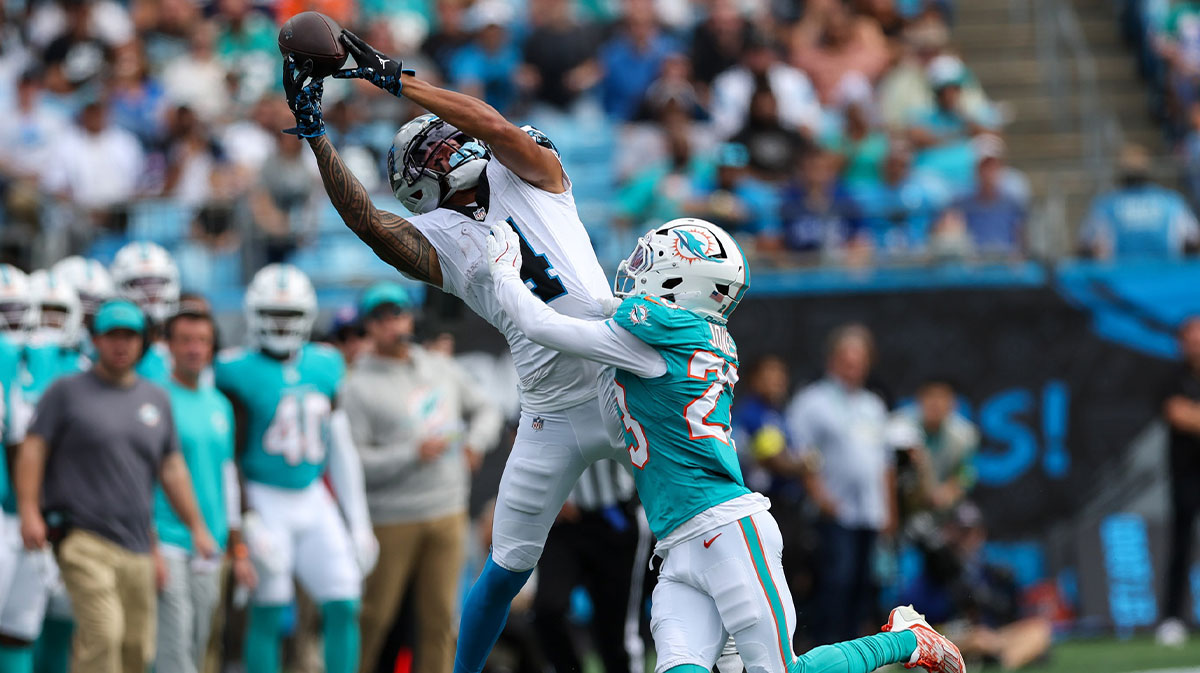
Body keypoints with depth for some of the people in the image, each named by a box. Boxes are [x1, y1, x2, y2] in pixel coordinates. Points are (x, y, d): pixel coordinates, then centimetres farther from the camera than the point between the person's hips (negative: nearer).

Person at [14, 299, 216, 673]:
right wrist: (29, 513, -13)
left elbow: (172, 469, 21)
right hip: (82, 538, -5)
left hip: (136, 544, 5)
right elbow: (32, 450, -2)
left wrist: (197, 527, 17)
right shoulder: (67, 391, 3)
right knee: (102, 632, -21)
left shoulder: (156, 398, 17)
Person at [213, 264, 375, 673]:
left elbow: (341, 450, 15)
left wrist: (359, 523, 14)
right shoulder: (239, 373, -8)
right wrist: (249, 521, -16)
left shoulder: (323, 368, 9)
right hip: (265, 501, -5)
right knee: (268, 615, -4)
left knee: (345, 605, -1)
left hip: (313, 499, 5)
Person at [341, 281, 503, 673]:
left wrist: (476, 442, 3)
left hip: (448, 512, 5)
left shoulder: (441, 369, 12)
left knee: (440, 617, 3)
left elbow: (486, 411, 24)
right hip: (391, 519, -5)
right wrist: (413, 454, -19)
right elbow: (354, 461, -13)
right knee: (375, 615, -2)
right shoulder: (360, 386, -6)